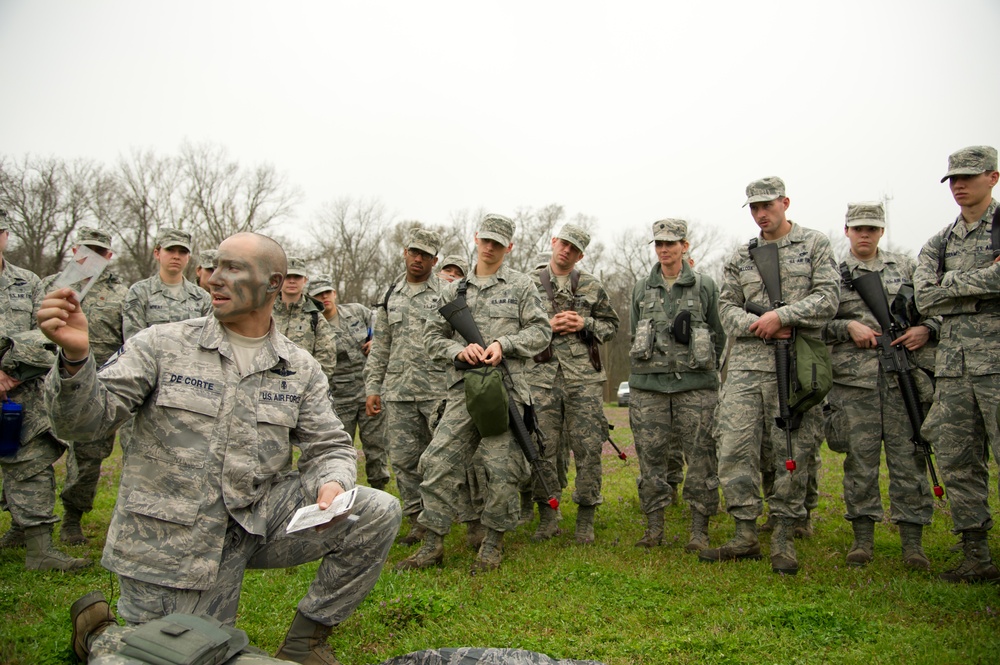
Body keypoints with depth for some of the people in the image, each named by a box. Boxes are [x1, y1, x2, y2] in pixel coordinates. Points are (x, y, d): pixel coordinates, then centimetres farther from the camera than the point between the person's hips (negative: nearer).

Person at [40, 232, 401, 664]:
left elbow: (329, 448, 4)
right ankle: (98, 629, 36)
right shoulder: (162, 345, -4)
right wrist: (75, 357, -29)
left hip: (257, 525, 2)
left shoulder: (301, 370, 3)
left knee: (377, 512, -15)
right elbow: (85, 421, -9)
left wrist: (330, 485, -20)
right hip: (170, 541, -2)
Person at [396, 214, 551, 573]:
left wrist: (504, 344, -12)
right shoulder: (454, 290, 17)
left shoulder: (521, 285, 9)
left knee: (501, 469, -1)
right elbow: (433, 336, 14)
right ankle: (433, 543, 9)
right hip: (462, 389, 3)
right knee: (440, 464, -2)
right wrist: (459, 349, -7)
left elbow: (541, 331, 3)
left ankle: (493, 542, 16)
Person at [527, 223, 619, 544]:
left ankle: (586, 518, 13)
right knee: (543, 447, 1)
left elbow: (611, 324, 16)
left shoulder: (592, 286, 12)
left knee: (589, 447, 0)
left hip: (584, 376, 1)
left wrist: (584, 324, -3)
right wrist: (547, 326, -7)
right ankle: (547, 517, 14)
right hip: (542, 376, 0)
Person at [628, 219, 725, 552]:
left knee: (700, 456, -1)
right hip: (648, 385, 2)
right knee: (651, 456, 4)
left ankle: (699, 530, 8)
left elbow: (718, 335, 12)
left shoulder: (705, 285, 5)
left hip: (695, 385, -2)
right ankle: (654, 526, 14)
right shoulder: (641, 288, 11)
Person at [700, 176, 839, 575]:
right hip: (747, 363, 3)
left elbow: (828, 298, -2)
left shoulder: (814, 244, 9)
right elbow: (727, 307, 10)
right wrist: (759, 325, -8)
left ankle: (784, 538, 13)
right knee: (734, 446, -4)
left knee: (792, 451, 0)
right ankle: (746, 535, 7)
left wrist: (782, 315, -14)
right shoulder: (741, 257, 17)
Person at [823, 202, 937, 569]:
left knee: (908, 455, 1)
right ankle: (863, 537, 12)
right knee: (860, 456, 2)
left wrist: (926, 329, -4)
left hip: (904, 373, 2)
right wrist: (848, 327, -12)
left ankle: (912, 540, 9)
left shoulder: (905, 267, 15)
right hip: (854, 377, -1)